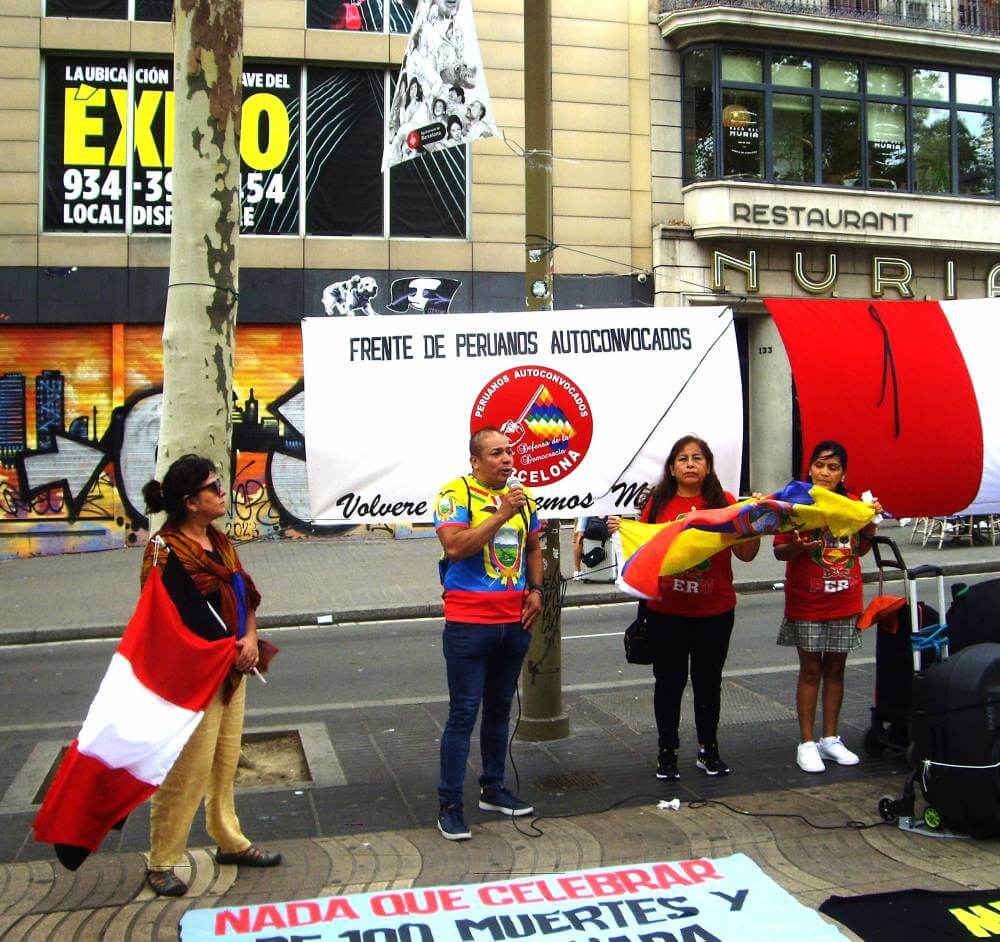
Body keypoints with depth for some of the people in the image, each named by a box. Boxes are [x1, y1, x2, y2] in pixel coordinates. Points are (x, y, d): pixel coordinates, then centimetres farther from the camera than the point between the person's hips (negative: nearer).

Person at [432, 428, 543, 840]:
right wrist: (501, 514, -23)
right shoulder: (455, 492, -9)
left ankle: (493, 788, 30)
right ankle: (449, 804, 7)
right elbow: (454, 546, -23)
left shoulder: (521, 495, 9)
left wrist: (536, 589, 7)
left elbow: (533, 546, 21)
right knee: (463, 713, -3)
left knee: (500, 708, 16)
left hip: (515, 620, 6)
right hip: (469, 621, -6)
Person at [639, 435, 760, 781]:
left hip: (715, 612, 1)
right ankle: (667, 752, 22)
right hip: (666, 612, 0)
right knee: (669, 681, 9)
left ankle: (708, 750, 29)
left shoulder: (725, 502, -1)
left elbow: (746, 554, -1)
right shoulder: (658, 503, 0)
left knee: (708, 681, 14)